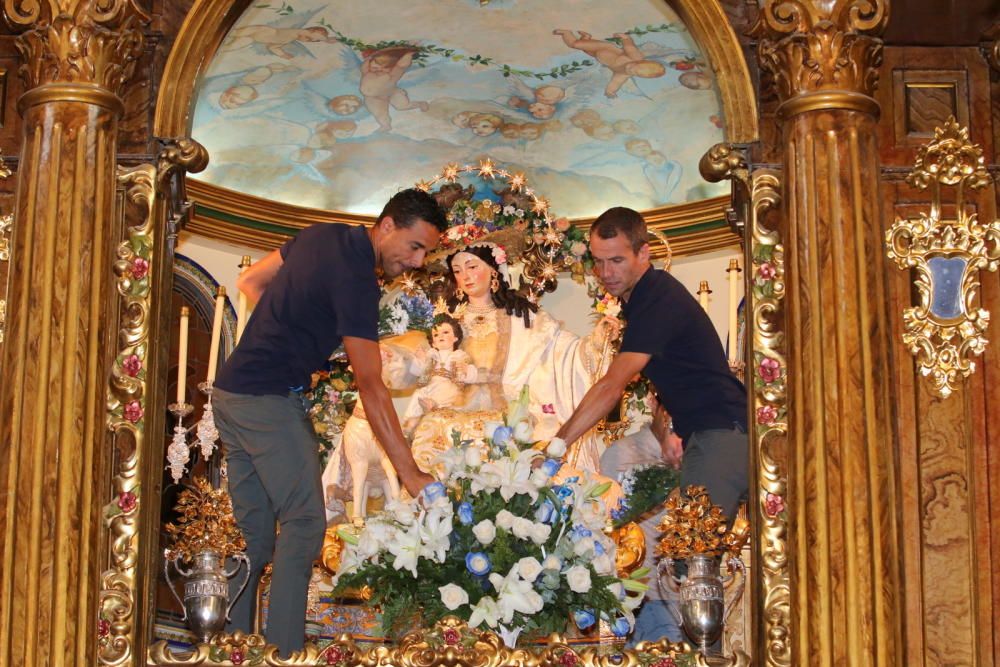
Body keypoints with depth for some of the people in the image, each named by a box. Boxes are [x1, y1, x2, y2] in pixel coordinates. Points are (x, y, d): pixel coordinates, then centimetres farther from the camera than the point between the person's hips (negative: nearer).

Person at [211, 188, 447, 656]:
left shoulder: (325, 235, 9)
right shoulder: (355, 277, -18)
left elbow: (250, 281, 20)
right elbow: (370, 385, -21)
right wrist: (411, 474, -21)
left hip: (231, 392, 9)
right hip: (269, 399, -9)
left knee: (253, 531, 11)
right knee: (304, 524, -8)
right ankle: (284, 653, -10)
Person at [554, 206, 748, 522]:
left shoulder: (659, 300, -19)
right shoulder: (641, 295, 14)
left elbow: (611, 388, -26)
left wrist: (554, 447, -27)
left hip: (721, 432, -10)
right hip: (705, 433, 10)